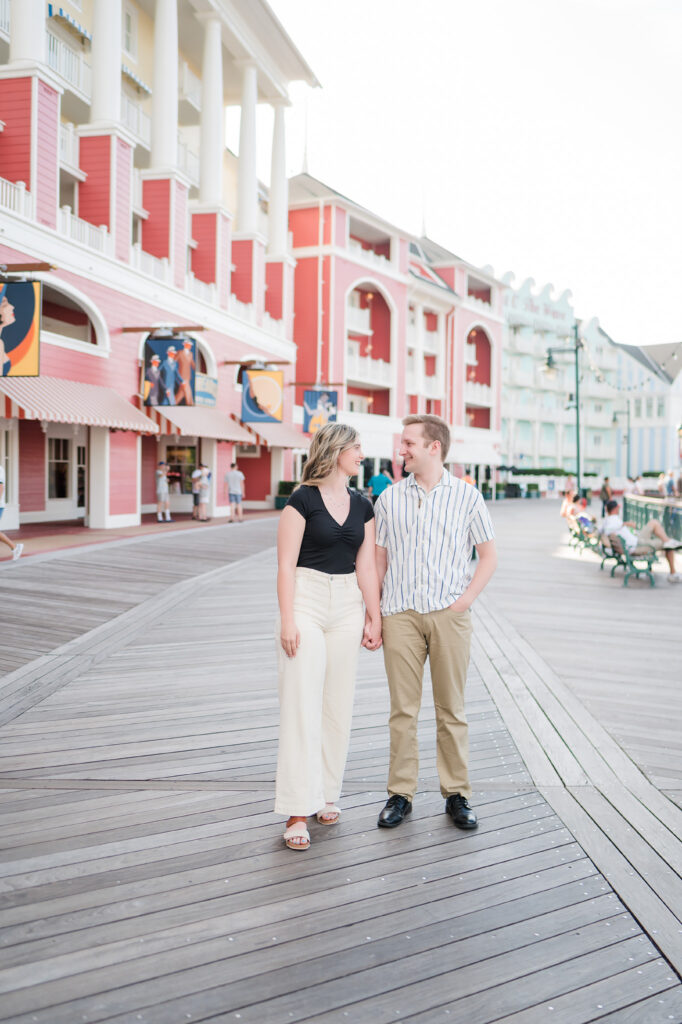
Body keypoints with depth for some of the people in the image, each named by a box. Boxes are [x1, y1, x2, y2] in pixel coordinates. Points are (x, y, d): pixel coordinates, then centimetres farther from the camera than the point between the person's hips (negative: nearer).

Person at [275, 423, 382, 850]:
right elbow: (286, 564, -9)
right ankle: (299, 811, 0)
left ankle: (327, 793, 24)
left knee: (338, 704, 10)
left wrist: (375, 617, 5)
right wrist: (287, 620, -13)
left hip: (348, 605, 5)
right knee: (301, 703, -6)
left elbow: (366, 566, 9)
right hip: (306, 601, -5)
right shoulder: (303, 499, -7)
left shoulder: (363, 506, 9)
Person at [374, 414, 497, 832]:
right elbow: (378, 559, 11)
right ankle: (401, 793, 15)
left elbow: (489, 555, 7)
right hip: (400, 614, 1)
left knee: (452, 709, 6)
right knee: (403, 708, 4)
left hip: (449, 614, -1)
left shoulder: (467, 496, 4)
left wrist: (466, 599, -5)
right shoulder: (389, 498, 8)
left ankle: (457, 794, 17)